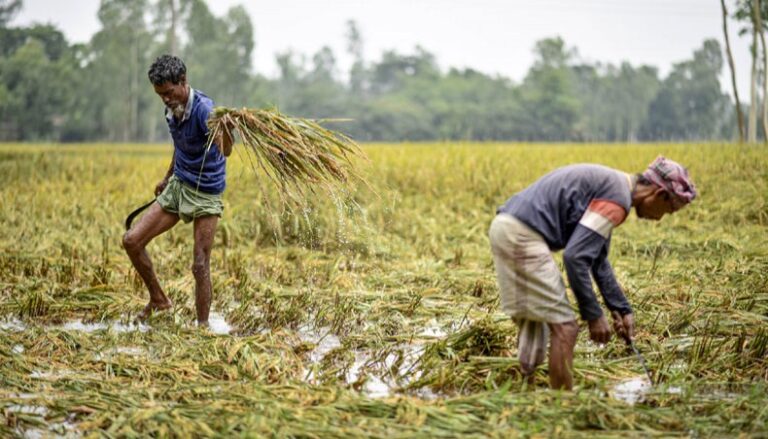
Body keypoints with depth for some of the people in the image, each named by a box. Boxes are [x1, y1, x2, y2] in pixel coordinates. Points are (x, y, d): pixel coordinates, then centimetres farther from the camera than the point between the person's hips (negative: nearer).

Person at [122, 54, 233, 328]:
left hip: (205, 194, -8)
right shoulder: (173, 110, 1)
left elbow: (225, 151, -42)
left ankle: (203, 326, 3)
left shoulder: (203, 108, -24)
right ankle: (158, 299, 18)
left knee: (200, 265, -8)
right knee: (132, 240, 2)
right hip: (177, 186, 8)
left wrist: (226, 131, -65)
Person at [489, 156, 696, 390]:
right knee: (564, 327, -4)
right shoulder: (618, 198, -12)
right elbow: (575, 256, -17)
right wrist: (594, 316, -9)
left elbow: (598, 259, 27)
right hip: (523, 236, -10)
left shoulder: (609, 184, 19)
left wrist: (622, 309, 28)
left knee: (532, 325, 18)